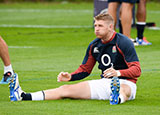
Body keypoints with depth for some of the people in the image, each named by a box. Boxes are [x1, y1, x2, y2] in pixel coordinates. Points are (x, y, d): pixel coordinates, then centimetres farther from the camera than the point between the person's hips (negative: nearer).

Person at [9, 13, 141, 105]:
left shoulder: (124, 42, -11)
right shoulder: (94, 45, 9)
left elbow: (137, 70, -18)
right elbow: (84, 69, 20)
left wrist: (118, 72, -36)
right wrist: (70, 77, 0)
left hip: (125, 83, -6)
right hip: (104, 83, 6)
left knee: (124, 90, -45)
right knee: (66, 89, -7)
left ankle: (117, 98, -82)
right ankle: (23, 96, -17)